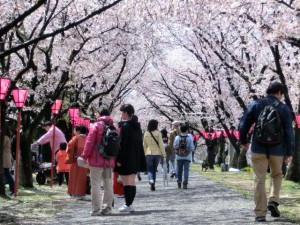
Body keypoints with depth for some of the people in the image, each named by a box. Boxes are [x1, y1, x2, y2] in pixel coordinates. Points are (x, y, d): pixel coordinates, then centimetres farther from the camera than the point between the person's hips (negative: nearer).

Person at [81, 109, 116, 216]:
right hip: (110, 161, 5)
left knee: (96, 184, -2)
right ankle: (107, 208, 13)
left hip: (97, 161, -4)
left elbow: (89, 142, -10)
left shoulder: (96, 126, -5)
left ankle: (96, 209, -5)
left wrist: (85, 156, -4)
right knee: (108, 185, 11)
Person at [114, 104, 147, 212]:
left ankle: (128, 205, -1)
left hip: (126, 159, -8)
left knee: (126, 182, -2)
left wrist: (119, 159, -16)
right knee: (132, 182, 12)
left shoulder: (125, 126, -15)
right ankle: (130, 204, 16)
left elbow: (122, 144, -18)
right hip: (136, 159, 8)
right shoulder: (137, 126, 9)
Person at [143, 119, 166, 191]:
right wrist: (163, 154, -2)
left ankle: (151, 180, -24)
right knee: (154, 169, 14)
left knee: (150, 169, 4)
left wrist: (144, 153, 19)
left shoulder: (146, 133, 0)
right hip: (157, 153, 0)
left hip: (149, 154, 0)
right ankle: (153, 185, 15)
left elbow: (144, 145, 8)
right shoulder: (158, 133, -7)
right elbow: (161, 144, -7)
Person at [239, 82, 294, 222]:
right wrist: (289, 152, 3)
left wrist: (243, 141, 14)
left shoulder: (256, 104, 0)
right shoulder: (284, 109, -1)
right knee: (277, 175, 23)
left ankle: (260, 213, -1)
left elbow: (243, 125, -2)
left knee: (260, 180, 2)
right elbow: (289, 132, -4)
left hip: (258, 149, 0)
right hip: (277, 150, 0)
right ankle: (273, 201, 4)